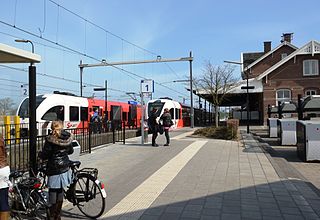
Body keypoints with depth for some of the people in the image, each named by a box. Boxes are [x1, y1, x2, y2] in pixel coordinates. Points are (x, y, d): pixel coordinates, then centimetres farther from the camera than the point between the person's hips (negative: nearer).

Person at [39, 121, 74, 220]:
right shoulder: (68, 137, 3)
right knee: (60, 191, 14)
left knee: (53, 191, 5)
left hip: (54, 168, -5)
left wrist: (40, 154, 10)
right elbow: (71, 151, 15)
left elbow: (45, 155, -12)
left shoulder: (50, 139, -14)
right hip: (65, 167, 6)